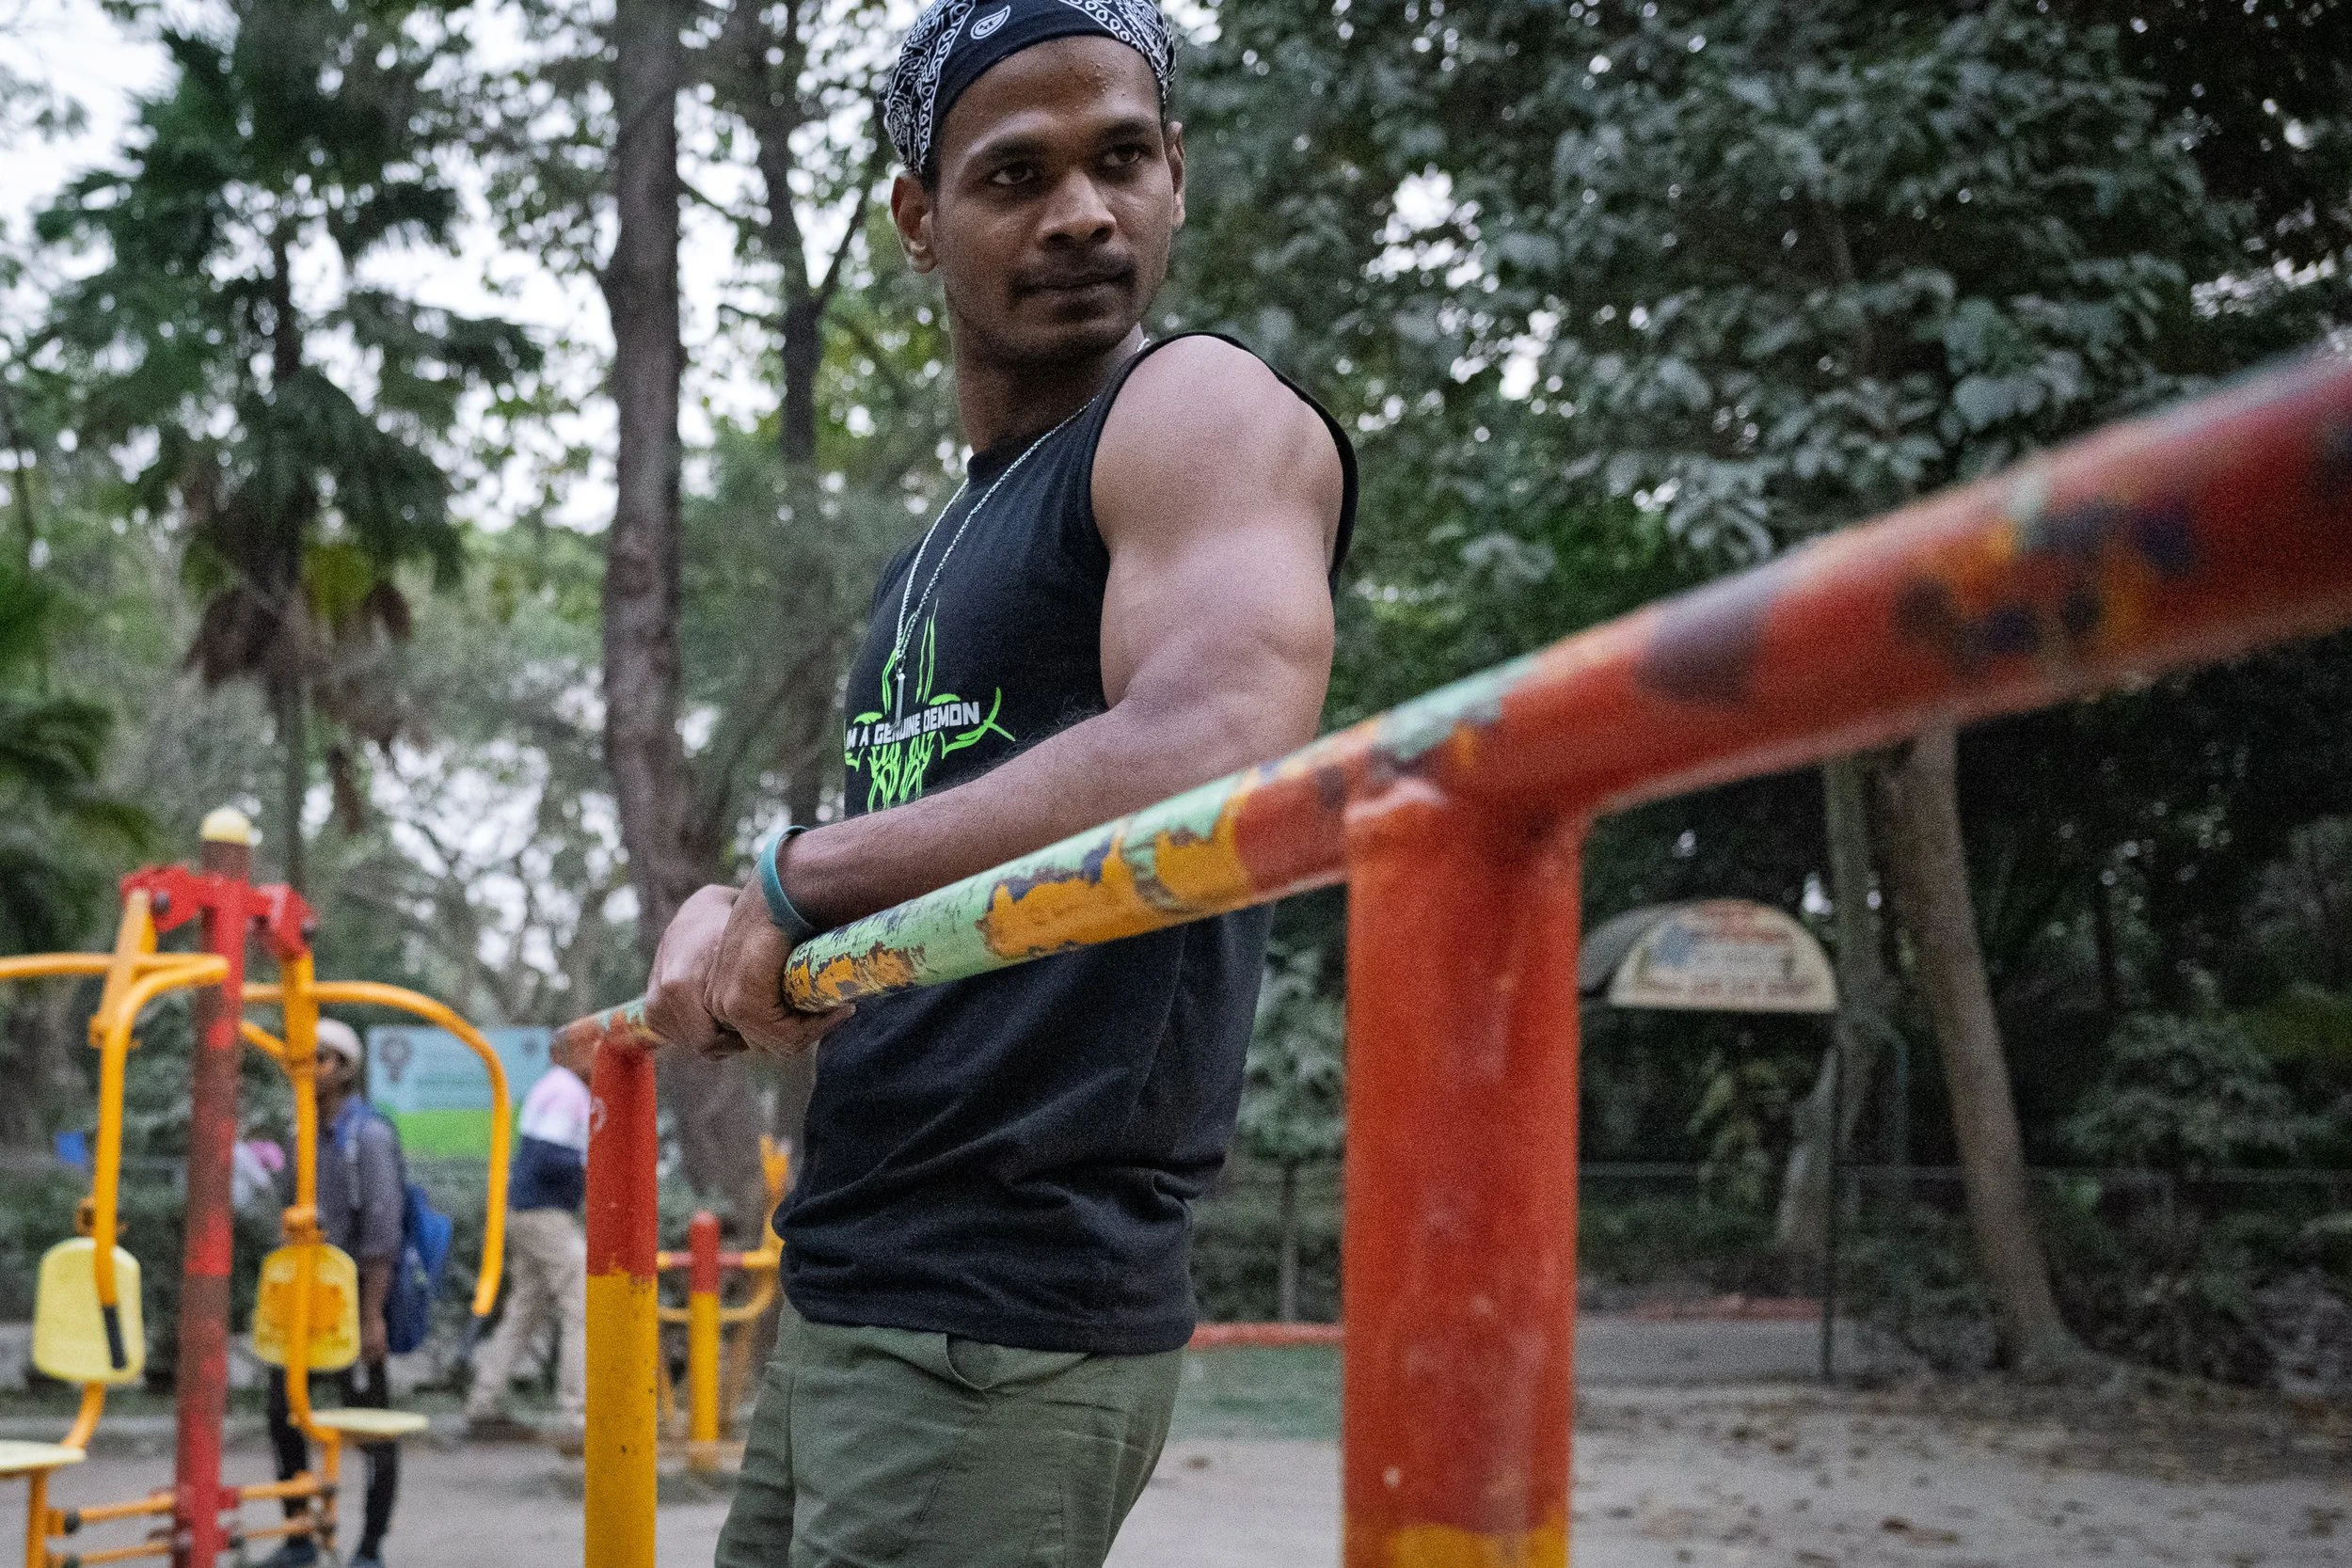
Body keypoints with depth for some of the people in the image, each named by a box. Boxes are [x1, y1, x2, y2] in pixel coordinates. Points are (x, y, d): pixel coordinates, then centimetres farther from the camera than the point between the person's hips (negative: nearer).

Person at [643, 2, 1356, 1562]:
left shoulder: (1204, 412, -8)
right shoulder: (946, 544, 19)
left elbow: (1210, 753, -27)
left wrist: (801, 878, -20)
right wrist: (733, 917, 0)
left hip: (1010, 1318, -9)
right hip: (854, 1291, 9)